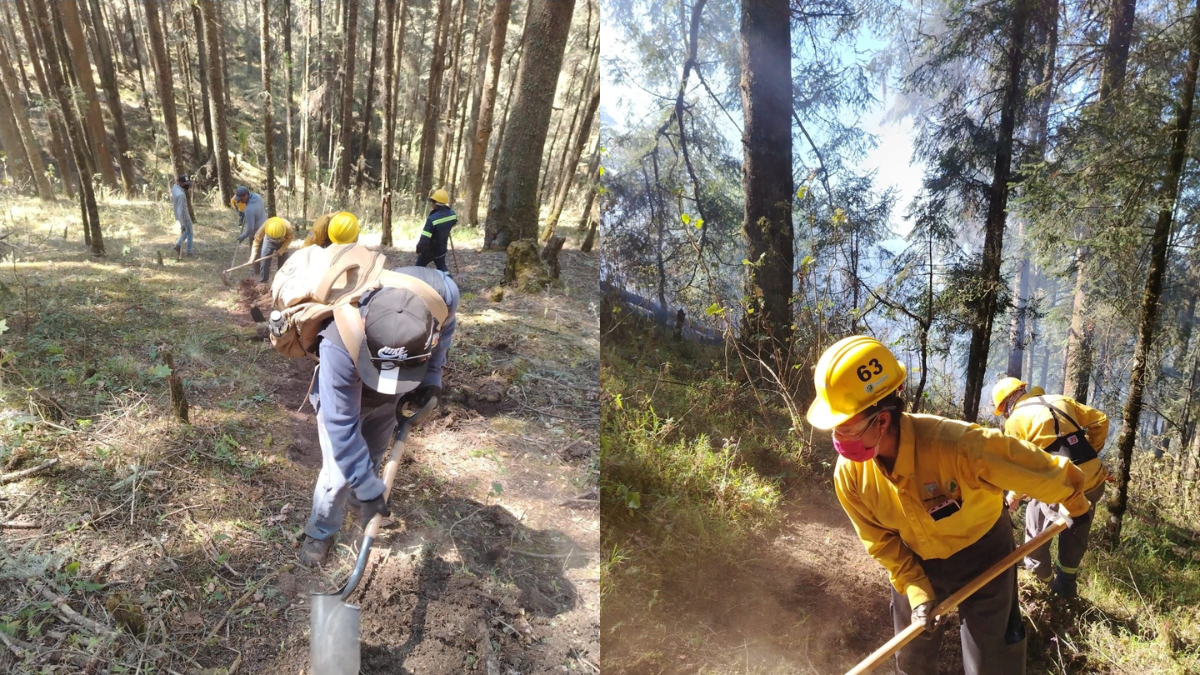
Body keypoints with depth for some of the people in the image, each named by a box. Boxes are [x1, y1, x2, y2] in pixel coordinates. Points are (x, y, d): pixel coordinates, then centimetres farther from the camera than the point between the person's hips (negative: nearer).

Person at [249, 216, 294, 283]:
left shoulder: (288, 227, -38)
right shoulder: (265, 226, -39)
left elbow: (289, 239, -18)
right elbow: (257, 240, -28)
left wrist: (280, 251, -26)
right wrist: (253, 256, -33)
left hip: (282, 242, 0)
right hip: (269, 241, 0)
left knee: (283, 264, -1)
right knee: (264, 263, -5)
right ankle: (263, 282, 7)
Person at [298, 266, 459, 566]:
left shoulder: (442, 293, -40)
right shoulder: (340, 345, -48)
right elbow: (342, 426, -35)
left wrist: (432, 375, -18)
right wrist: (367, 488, -30)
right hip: (342, 395, -3)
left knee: (371, 460, 21)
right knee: (339, 473, -3)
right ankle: (320, 533, 28)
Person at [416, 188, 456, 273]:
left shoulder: (432, 219, -32)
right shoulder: (452, 214, -13)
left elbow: (424, 239, -31)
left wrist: (418, 250, -15)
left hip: (428, 251, -5)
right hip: (441, 250, 5)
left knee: (418, 269, 15)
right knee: (442, 268, 22)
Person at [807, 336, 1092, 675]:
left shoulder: (957, 446, -41)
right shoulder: (849, 474, -25)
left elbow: (1039, 469, -21)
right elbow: (880, 541, -7)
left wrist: (1073, 501, -3)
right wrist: (915, 589, -16)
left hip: (982, 554, -3)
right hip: (916, 563, 3)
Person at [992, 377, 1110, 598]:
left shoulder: (1016, 420, -1)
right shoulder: (1061, 401, 15)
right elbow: (1100, 421, 17)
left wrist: (1014, 497, 15)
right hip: (1095, 481, 6)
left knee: (1036, 522, 21)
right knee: (1075, 535, 25)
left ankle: (1041, 580, 32)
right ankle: (1066, 584, 38)